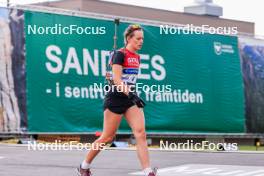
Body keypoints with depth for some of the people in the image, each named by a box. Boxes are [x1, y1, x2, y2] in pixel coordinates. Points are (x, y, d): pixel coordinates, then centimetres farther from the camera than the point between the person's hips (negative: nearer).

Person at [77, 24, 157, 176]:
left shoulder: (137, 57, 11)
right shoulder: (119, 54, -12)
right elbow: (117, 80, -22)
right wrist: (130, 94, -30)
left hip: (131, 98, 7)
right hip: (116, 99, -6)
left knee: (141, 133, -12)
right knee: (108, 137, 1)